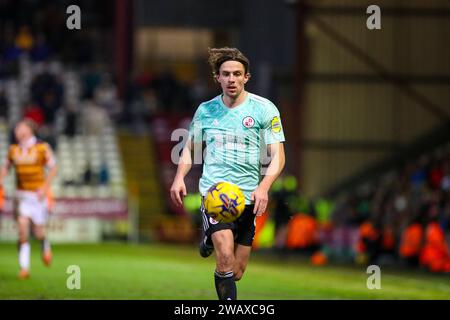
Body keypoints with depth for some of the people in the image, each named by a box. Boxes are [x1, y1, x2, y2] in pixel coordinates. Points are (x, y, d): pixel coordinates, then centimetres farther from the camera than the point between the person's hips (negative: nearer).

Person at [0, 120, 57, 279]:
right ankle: (24, 268, -9)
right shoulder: (13, 149, 2)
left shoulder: (42, 148, -8)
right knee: (22, 227, -13)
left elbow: (53, 168, -3)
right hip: (22, 195, 2)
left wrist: (45, 187, -13)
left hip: (38, 195, -2)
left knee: (38, 233, 1)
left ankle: (45, 246, 39)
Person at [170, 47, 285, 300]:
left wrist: (264, 187, -21)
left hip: (248, 196, 1)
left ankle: (211, 238, 42)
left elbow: (277, 156, -4)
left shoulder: (264, 109, -1)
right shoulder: (206, 110, 6)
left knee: (236, 273, 11)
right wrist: (180, 177, 0)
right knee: (226, 257, -25)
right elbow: (190, 148, 19)